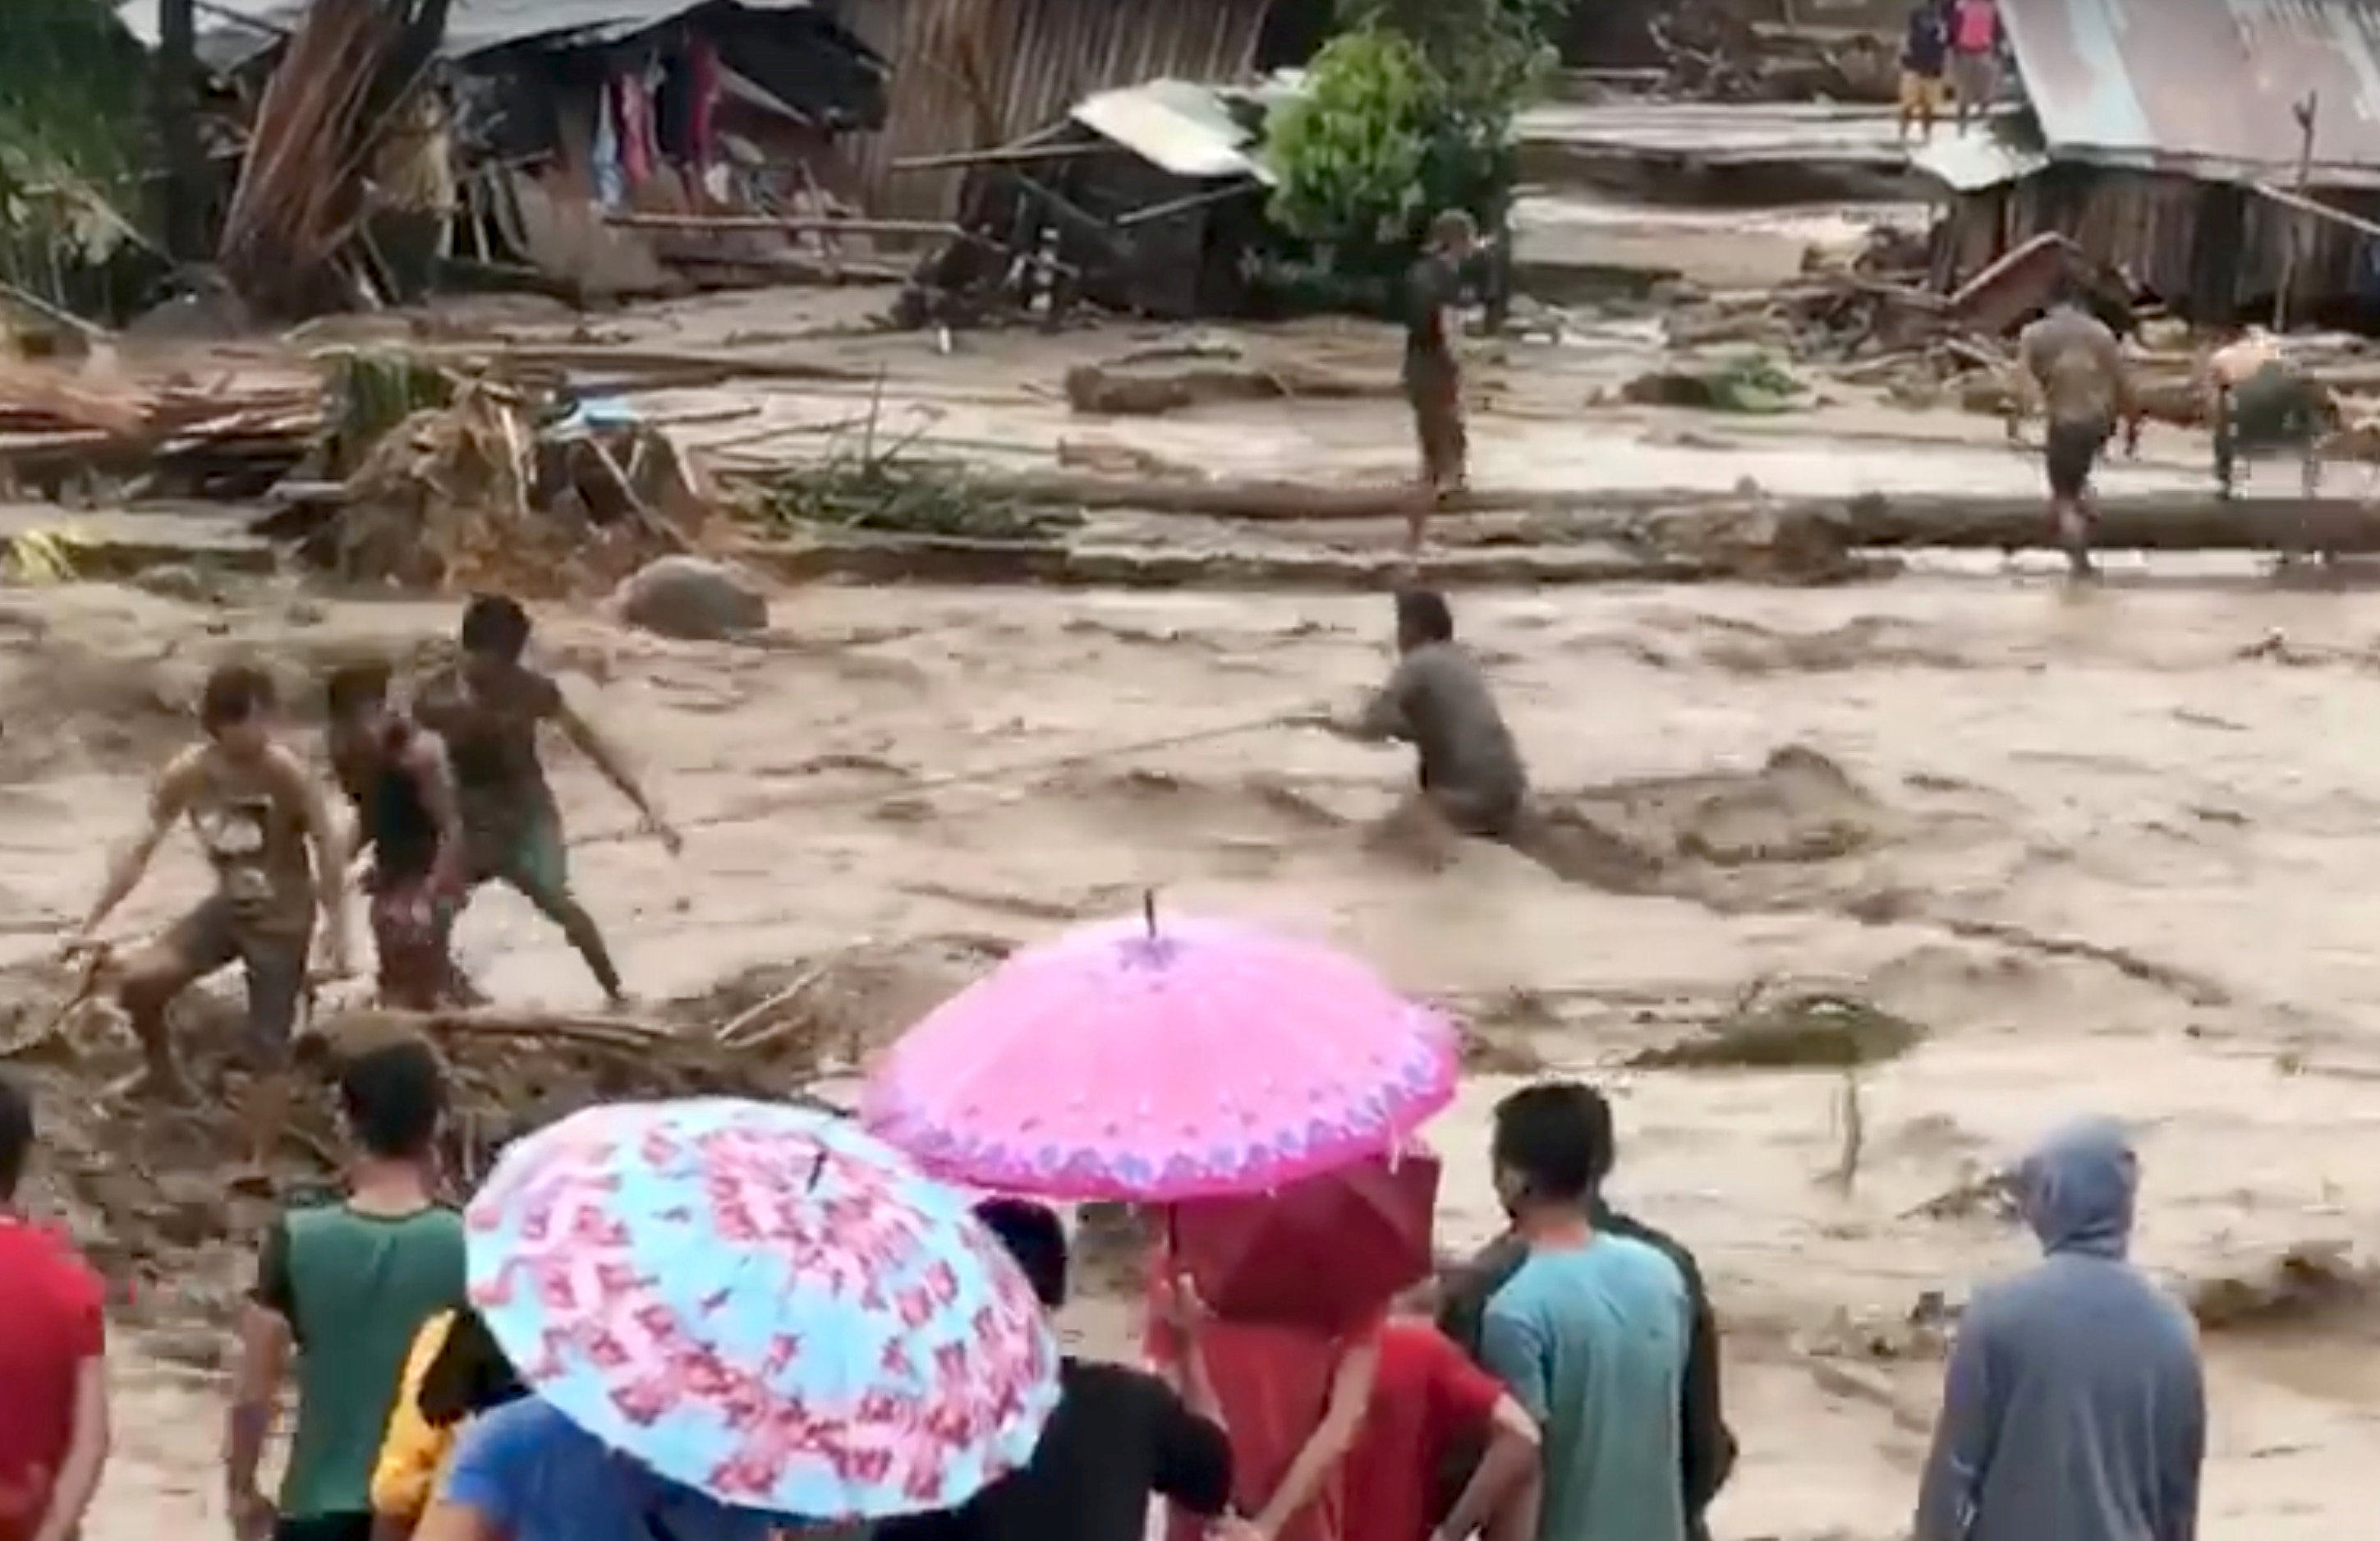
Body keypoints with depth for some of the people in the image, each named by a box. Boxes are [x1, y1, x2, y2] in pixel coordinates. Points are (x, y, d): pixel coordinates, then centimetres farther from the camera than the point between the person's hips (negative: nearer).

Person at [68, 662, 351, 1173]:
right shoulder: (188, 774, -14)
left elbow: (327, 846, -17)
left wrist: (337, 928, -19)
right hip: (227, 907, 4)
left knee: (268, 1045, -2)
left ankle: (260, 1164, 8)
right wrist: (93, 924, -11)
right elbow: (141, 851, -8)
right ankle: (162, 1071, 20)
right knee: (139, 980, -9)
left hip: (283, 918, -4)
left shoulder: (285, 772, -25)